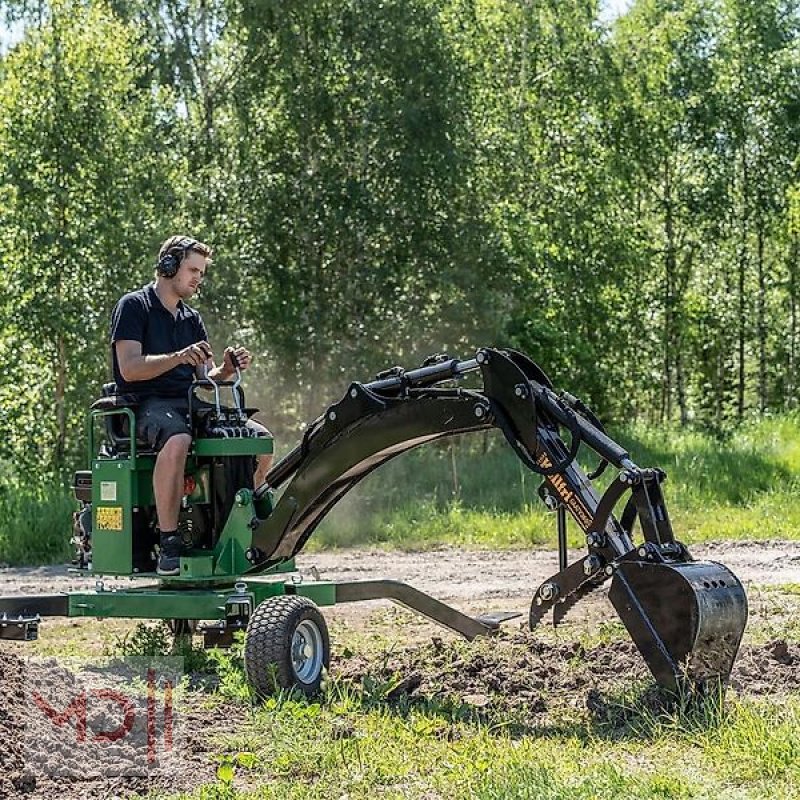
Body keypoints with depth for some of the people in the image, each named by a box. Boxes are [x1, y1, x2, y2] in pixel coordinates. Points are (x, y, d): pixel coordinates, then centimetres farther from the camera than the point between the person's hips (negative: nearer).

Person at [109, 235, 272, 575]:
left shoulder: (192, 319, 21)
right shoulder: (133, 306, -1)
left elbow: (206, 379, 16)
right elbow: (129, 368, -14)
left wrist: (227, 369, -6)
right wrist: (178, 358, -26)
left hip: (190, 404, 7)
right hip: (148, 404, -7)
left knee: (260, 437, -12)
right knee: (177, 440, -40)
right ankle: (168, 543, -38)